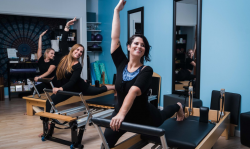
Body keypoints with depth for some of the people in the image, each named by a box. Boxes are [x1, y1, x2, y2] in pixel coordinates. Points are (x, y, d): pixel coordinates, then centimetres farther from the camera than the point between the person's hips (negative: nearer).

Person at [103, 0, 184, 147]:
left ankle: (178, 107, 64)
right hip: (121, 114, 2)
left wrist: (121, 114, -52)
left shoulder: (146, 70, -24)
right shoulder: (121, 63, -12)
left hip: (145, 116, -2)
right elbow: (115, 38, -16)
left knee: (160, 117, 32)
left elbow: (133, 92, -40)